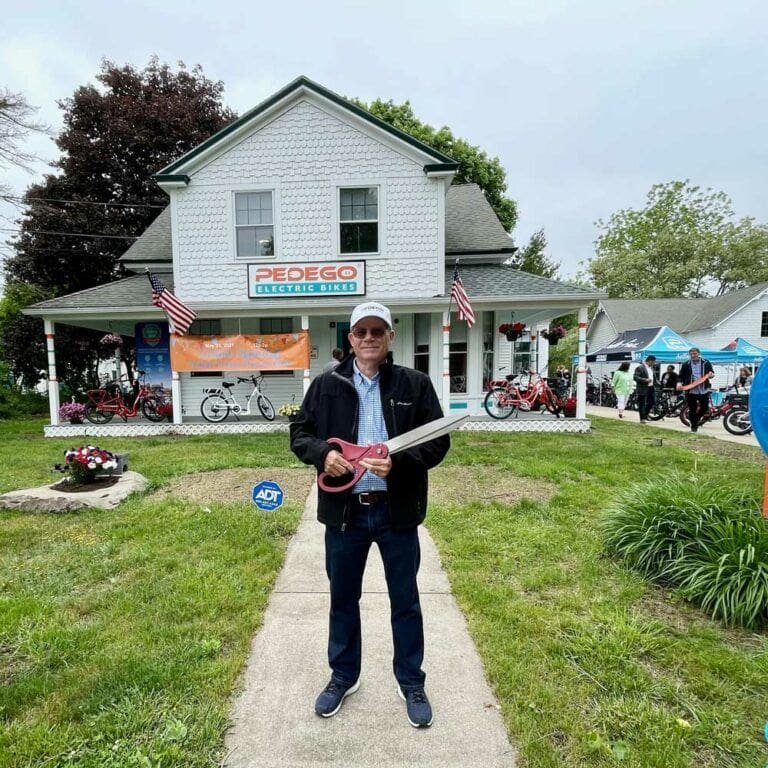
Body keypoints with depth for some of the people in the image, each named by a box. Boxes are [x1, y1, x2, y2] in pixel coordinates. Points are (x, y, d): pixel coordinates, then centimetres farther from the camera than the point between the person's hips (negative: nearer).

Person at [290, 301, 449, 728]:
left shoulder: (415, 384, -3)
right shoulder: (327, 385, 1)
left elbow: (438, 441, -4)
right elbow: (299, 434, 5)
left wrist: (399, 462, -22)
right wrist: (322, 453, -16)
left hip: (398, 511, -1)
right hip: (345, 511, 2)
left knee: (405, 601, 16)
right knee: (343, 598, 20)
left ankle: (412, 684, 39)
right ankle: (343, 677, 44)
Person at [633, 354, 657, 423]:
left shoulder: (651, 367, 16)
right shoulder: (640, 367, -13)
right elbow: (635, 377, -19)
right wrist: (645, 380, -26)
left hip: (650, 388, 9)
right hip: (643, 389, -9)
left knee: (651, 402, 12)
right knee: (642, 404, -2)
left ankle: (645, 415, 31)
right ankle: (642, 419, 4)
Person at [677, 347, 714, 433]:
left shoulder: (706, 363, 5)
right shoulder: (686, 364, 3)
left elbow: (711, 373, 13)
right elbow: (681, 376, 4)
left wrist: (711, 375, -11)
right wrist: (679, 383, -15)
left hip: (703, 390, 1)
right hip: (690, 391, -1)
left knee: (705, 408, 4)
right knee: (692, 410, 3)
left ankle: (697, 418, 33)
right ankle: (693, 426, 14)